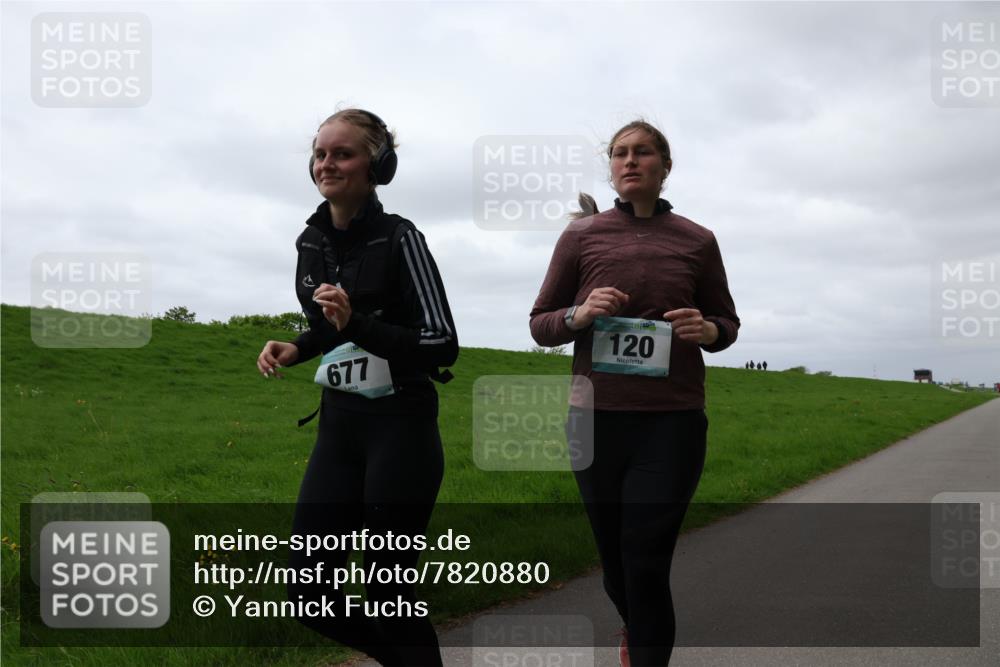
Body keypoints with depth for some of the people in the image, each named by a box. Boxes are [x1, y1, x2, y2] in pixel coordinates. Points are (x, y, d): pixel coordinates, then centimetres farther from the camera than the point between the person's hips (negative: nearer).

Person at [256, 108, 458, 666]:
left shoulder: (400, 238, -12)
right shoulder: (312, 242, 8)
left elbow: (444, 345, -15)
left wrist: (356, 324, -25)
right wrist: (295, 349, 5)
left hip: (401, 427, -7)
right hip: (338, 426, 7)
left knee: (387, 591, 1)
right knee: (308, 593, 7)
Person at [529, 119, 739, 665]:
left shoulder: (697, 241, 4)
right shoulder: (581, 237, 3)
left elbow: (728, 324, 13)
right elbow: (540, 325, 6)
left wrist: (707, 330, -10)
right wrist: (580, 316, -15)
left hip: (673, 423, -1)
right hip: (596, 419, 1)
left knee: (646, 565, -7)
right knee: (615, 562, 15)